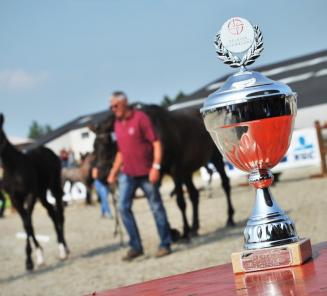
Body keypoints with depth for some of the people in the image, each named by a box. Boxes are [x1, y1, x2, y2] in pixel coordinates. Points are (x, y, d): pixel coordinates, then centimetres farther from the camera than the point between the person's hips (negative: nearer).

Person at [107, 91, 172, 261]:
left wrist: (156, 167, -20)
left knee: (156, 207, 3)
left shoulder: (140, 118, -10)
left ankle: (165, 245, 13)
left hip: (145, 173, -6)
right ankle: (135, 246, 5)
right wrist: (114, 172, 14)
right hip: (127, 174, 6)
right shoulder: (117, 124, 10)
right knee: (123, 207, -3)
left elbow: (156, 143, -13)